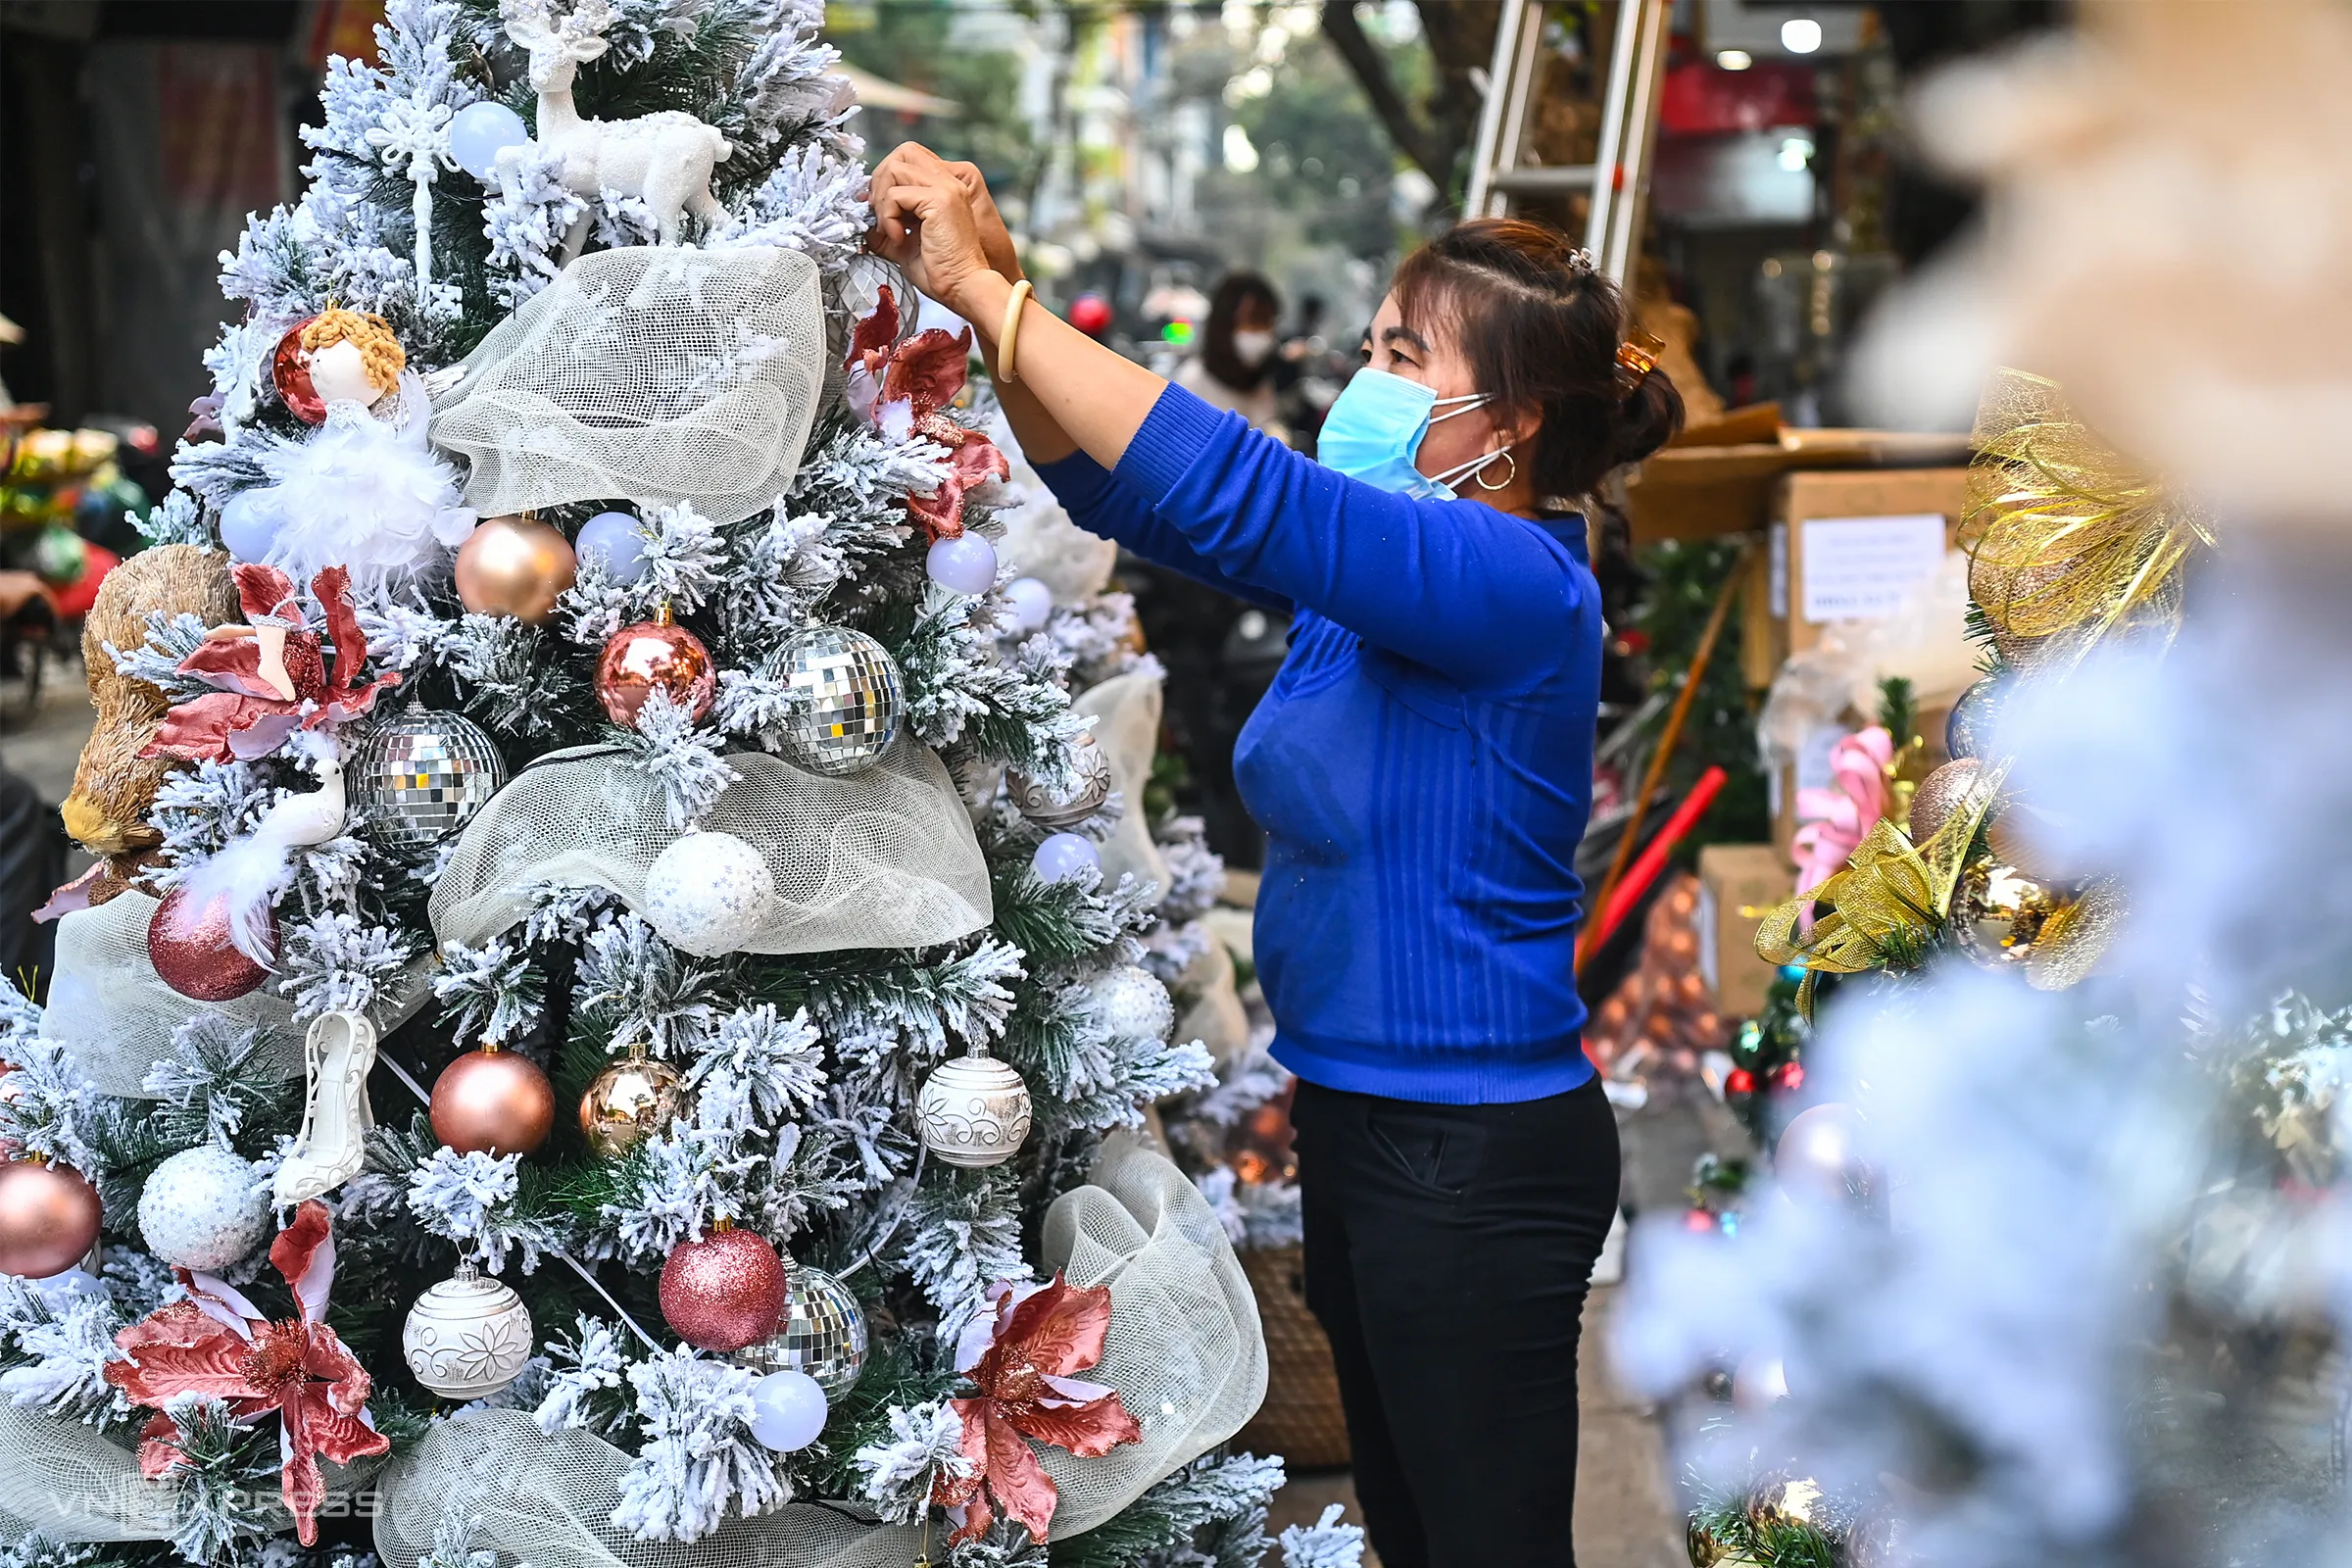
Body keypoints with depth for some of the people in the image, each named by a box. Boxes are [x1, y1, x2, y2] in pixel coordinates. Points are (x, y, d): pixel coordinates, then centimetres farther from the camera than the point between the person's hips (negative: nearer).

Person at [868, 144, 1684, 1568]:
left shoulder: (1513, 583, -20)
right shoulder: (1389, 551, 6)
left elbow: (1228, 491, -32)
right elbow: (1119, 487, 4)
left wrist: (988, 291, -28)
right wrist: (990, 292, -12)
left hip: (1474, 1158, -9)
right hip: (1360, 1117, 9)